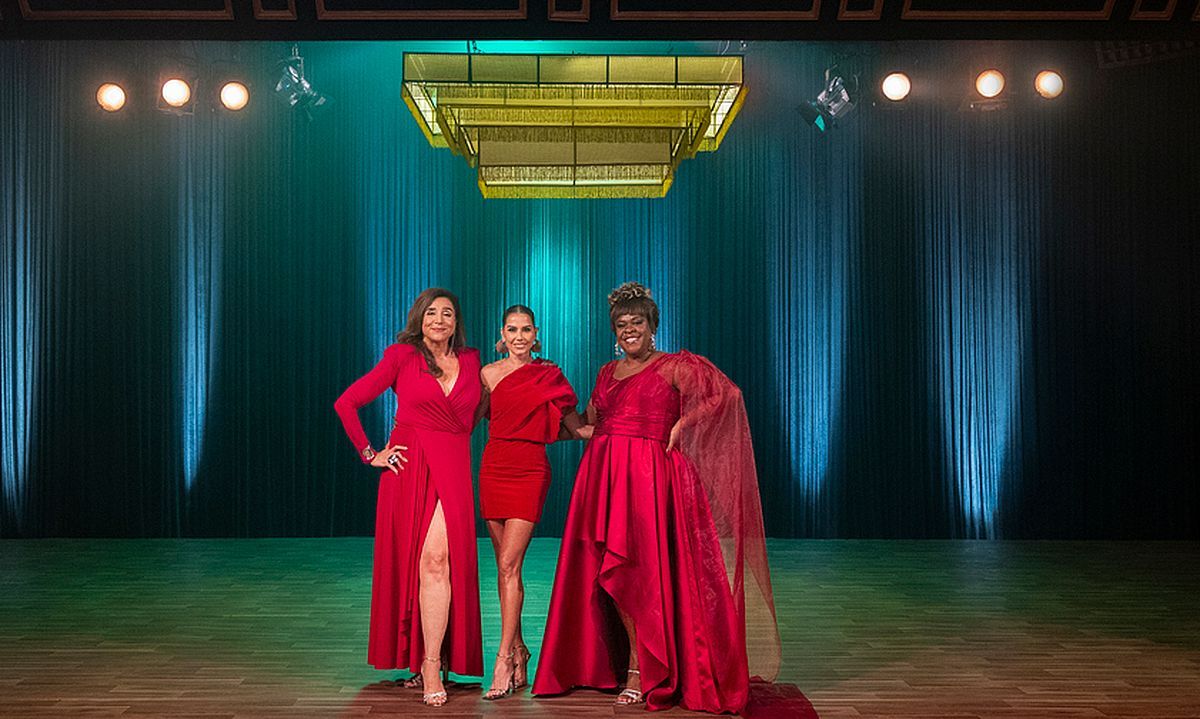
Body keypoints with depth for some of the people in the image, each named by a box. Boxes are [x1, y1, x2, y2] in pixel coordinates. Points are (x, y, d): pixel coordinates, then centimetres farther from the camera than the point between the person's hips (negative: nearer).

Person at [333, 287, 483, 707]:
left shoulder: (470, 361, 11)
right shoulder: (402, 357, 2)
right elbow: (346, 403, 1)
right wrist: (369, 453, 0)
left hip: (452, 470, 1)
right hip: (408, 469, -1)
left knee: (437, 559, -14)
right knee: (409, 563, 4)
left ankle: (431, 665, -12)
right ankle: (416, 657, 18)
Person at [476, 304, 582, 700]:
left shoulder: (550, 375, 5)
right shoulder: (489, 374, 7)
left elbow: (572, 423, 12)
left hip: (530, 471, -2)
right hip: (494, 469, 3)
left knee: (509, 564, -11)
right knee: (505, 566, 6)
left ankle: (504, 660, -11)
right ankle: (519, 651, 17)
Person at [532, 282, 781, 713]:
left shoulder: (675, 367, 2)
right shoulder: (607, 373, 19)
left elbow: (726, 393, -7)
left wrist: (682, 423, -11)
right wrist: (586, 427, 14)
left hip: (649, 476, -6)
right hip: (603, 475, 6)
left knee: (639, 568, -9)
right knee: (609, 570, 3)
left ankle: (642, 670, 1)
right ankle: (633, 659, 15)